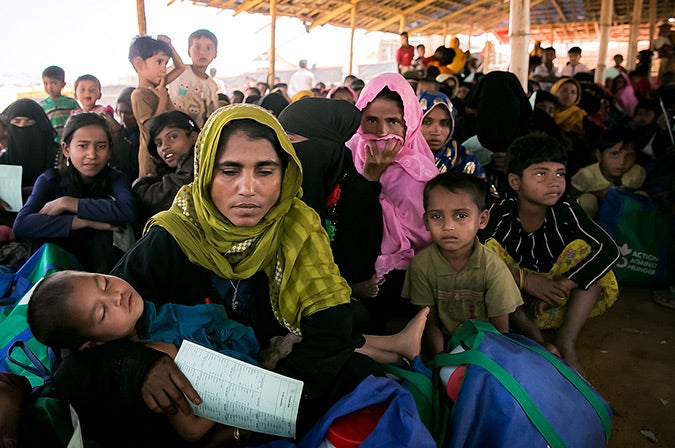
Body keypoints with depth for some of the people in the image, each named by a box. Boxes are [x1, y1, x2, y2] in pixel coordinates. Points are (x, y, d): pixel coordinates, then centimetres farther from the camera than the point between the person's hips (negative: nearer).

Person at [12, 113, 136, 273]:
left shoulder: (115, 179, -8)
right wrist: (85, 222, -33)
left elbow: (127, 212, -33)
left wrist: (66, 203, -27)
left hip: (100, 259, 0)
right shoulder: (50, 179, -7)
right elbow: (20, 225, -25)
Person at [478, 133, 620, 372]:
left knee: (584, 248, -19)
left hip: (554, 302, 2)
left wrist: (560, 285, -28)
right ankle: (527, 329, -24)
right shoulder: (501, 213, -16)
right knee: (489, 247, -25)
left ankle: (566, 340, -23)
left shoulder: (566, 209, -11)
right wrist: (527, 280, -35)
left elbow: (609, 250, -20)